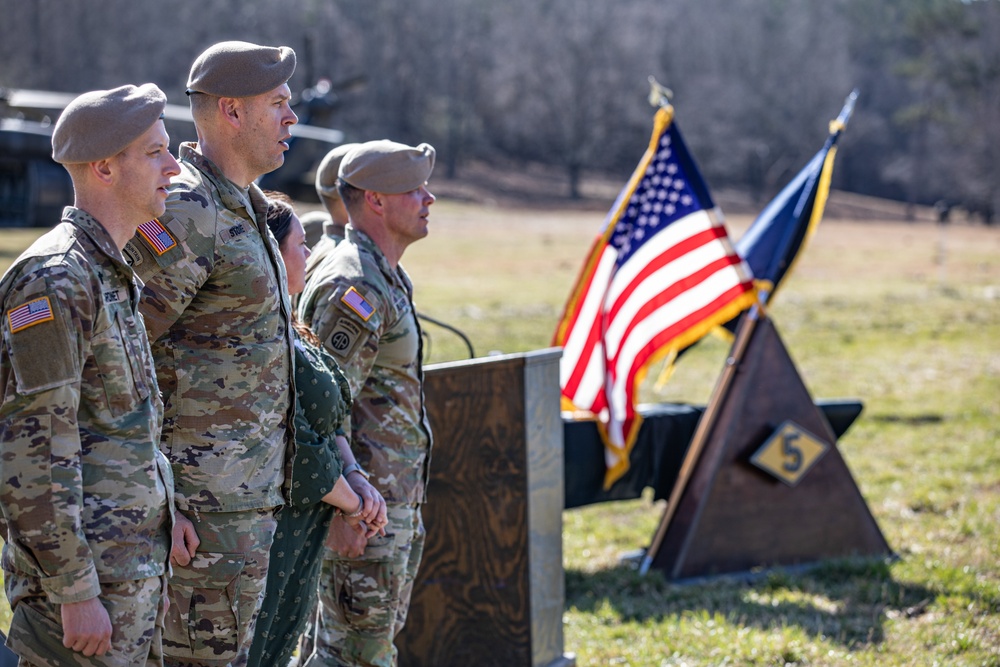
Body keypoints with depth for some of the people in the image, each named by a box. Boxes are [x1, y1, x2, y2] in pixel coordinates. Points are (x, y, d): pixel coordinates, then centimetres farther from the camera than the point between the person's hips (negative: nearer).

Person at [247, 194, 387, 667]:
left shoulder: (292, 336, 14)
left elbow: (329, 422, 18)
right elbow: (296, 447, -21)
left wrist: (354, 476, 0)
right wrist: (352, 503, -7)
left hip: (301, 535, 10)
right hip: (270, 534, -10)